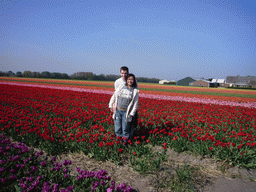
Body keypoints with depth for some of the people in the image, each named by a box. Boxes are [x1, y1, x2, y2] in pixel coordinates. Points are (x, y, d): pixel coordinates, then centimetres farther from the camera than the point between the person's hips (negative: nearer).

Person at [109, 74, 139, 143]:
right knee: (117, 129, 10)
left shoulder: (135, 91, -1)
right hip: (117, 110, 2)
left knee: (125, 129, 6)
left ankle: (125, 141, 25)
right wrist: (111, 106, 10)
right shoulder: (121, 86, 4)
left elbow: (135, 103, 0)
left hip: (126, 112, -2)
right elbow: (114, 96, 11)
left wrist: (132, 114, -3)